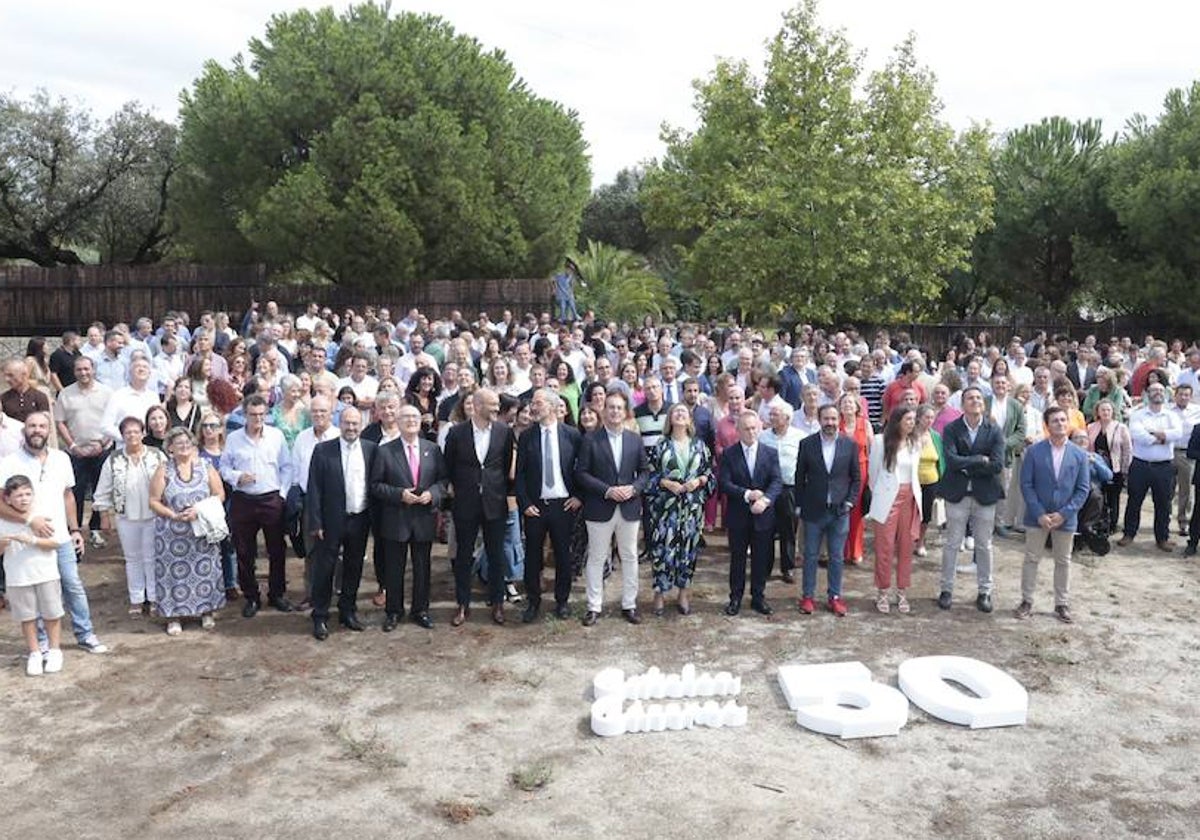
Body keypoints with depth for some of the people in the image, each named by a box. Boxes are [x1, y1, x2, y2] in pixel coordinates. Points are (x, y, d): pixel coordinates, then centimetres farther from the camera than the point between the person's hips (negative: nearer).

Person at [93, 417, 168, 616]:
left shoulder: (157, 456, -3)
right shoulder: (113, 461, -1)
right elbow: (104, 492, 5)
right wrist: (106, 516, 4)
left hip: (154, 516, -1)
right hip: (126, 518, 2)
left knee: (152, 558, 5)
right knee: (132, 559, 11)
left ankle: (154, 598, 17)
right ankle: (136, 600, 21)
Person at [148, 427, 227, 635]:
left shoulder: (205, 467, 2)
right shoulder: (164, 471, -1)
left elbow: (220, 495, 1)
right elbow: (154, 501, -3)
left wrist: (200, 510, -13)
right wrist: (174, 516, -16)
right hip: (173, 531, -1)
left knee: (205, 569, 5)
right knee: (175, 572, 1)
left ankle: (206, 612, 19)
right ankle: (174, 617, 13)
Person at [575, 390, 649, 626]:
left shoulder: (635, 439, 6)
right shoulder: (590, 439, -4)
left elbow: (644, 471, 9)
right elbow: (581, 473, -7)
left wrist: (633, 488, -10)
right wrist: (607, 490, -16)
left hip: (629, 507, 3)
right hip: (599, 508, -3)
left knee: (630, 557, 10)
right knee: (596, 558, 5)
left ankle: (629, 605, 22)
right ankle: (594, 606, 15)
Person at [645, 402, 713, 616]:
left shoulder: (699, 445, 8)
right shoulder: (661, 445, 2)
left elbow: (709, 471, 9)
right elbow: (651, 474, 2)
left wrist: (698, 480, -9)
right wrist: (666, 483, -13)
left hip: (692, 506, 2)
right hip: (666, 504, -2)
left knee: (688, 547, 6)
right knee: (663, 548, -2)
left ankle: (683, 595, 19)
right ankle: (659, 594, 11)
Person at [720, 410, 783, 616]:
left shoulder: (771, 453, 3)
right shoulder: (728, 454, -1)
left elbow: (777, 482, -6)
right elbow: (725, 483, -9)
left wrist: (765, 499, -23)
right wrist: (747, 494, -21)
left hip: (763, 515, 1)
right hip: (738, 516, -1)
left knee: (761, 559, 10)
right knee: (737, 559, 9)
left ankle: (758, 597, 23)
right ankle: (735, 598, 20)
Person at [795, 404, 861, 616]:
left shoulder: (850, 445, -1)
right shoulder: (807, 444, -4)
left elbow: (856, 478, 5)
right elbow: (800, 477, 2)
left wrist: (850, 502, -4)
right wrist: (800, 505, -1)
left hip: (840, 510, 1)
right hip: (814, 510, -1)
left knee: (837, 556, 9)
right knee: (810, 555, 8)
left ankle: (835, 596, 21)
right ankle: (808, 596, 19)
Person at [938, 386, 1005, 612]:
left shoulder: (994, 431, -1)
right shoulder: (951, 429, -4)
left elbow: (997, 465, -12)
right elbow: (952, 461, -18)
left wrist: (967, 465, -14)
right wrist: (980, 460, -15)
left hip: (985, 495, 1)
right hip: (957, 494, -1)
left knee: (984, 545, 11)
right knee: (952, 544, 7)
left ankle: (985, 592, 22)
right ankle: (947, 589, 18)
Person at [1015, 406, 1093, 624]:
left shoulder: (1079, 455, -2)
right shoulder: (1034, 451, -6)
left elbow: (1083, 489, -2)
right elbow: (1026, 484, -6)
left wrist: (1064, 514, -11)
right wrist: (1039, 514, -13)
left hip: (1065, 519, 1)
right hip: (1037, 517, -1)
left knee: (1063, 562, 12)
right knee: (1031, 559, 7)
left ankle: (1062, 604, 23)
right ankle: (1027, 601, 18)